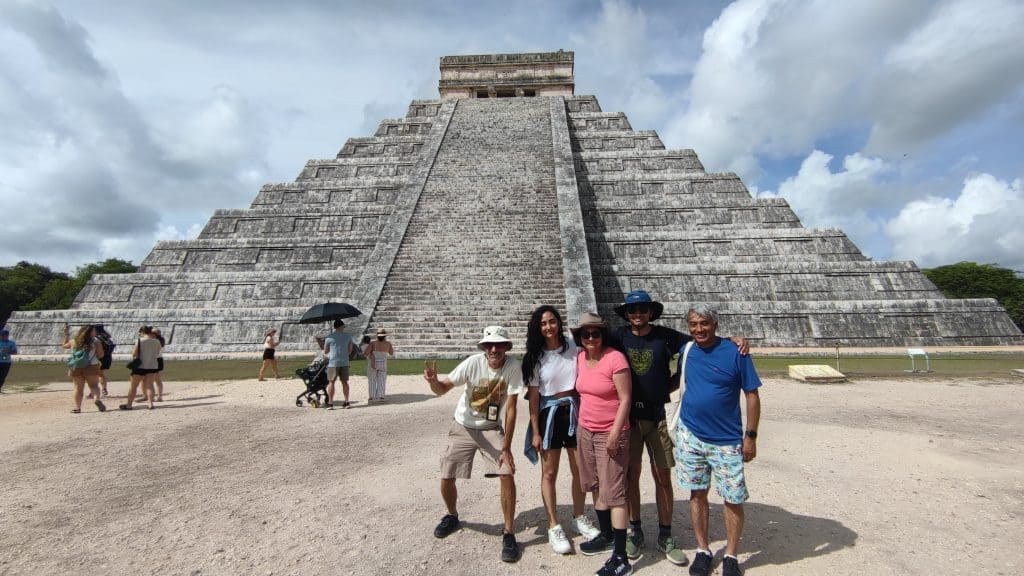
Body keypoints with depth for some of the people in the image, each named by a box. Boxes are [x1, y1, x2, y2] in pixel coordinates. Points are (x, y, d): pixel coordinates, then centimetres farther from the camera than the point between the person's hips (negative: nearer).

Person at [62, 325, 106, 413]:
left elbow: (65, 346, 27)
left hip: (75, 368, 3)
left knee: (78, 388, 11)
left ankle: (77, 407, 14)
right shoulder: (96, 342, -6)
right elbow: (101, 355, -5)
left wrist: (66, 335, 33)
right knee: (93, 385, 6)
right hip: (91, 367, -3)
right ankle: (97, 399, -20)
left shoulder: (73, 342, 5)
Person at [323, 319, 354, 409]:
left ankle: (330, 403, 2)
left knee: (331, 382, 4)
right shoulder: (348, 336, 3)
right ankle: (346, 402, 11)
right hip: (344, 362, 2)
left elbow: (325, 352, 5)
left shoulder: (329, 337, -3)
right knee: (344, 382, 9)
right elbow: (350, 350, 9)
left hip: (333, 363, -2)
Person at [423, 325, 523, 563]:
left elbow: (510, 408, -20)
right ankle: (452, 516, 36)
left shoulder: (513, 367, -22)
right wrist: (433, 380, -42)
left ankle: (509, 534, 2)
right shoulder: (473, 363, -22)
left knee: (507, 474, -17)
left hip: (493, 429, -1)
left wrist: (506, 447, -20)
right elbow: (442, 389, -18)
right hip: (463, 427, 1)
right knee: (446, 479, 3)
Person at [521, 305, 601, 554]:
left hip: (574, 411, 2)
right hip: (549, 414, -2)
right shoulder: (535, 356, -7)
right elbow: (533, 396, -5)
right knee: (549, 473, 8)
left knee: (580, 470, 14)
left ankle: (580, 518, 34)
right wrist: (535, 432, -7)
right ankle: (553, 527, 23)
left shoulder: (574, 347, -5)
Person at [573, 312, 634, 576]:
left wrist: (614, 434, -19)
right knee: (596, 486, 18)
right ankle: (606, 536, 36)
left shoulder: (615, 358, -17)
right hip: (585, 430, 7)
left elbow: (625, 398, -17)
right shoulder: (580, 358, 3)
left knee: (613, 492, -2)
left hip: (610, 433, -7)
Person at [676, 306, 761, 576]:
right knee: (697, 494, 12)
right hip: (690, 436, 3)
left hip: (727, 440, -3)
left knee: (733, 499, 7)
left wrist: (751, 436, -8)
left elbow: (752, 396, -7)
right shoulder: (686, 351, 0)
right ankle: (703, 551, 29)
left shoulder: (735, 353, -11)